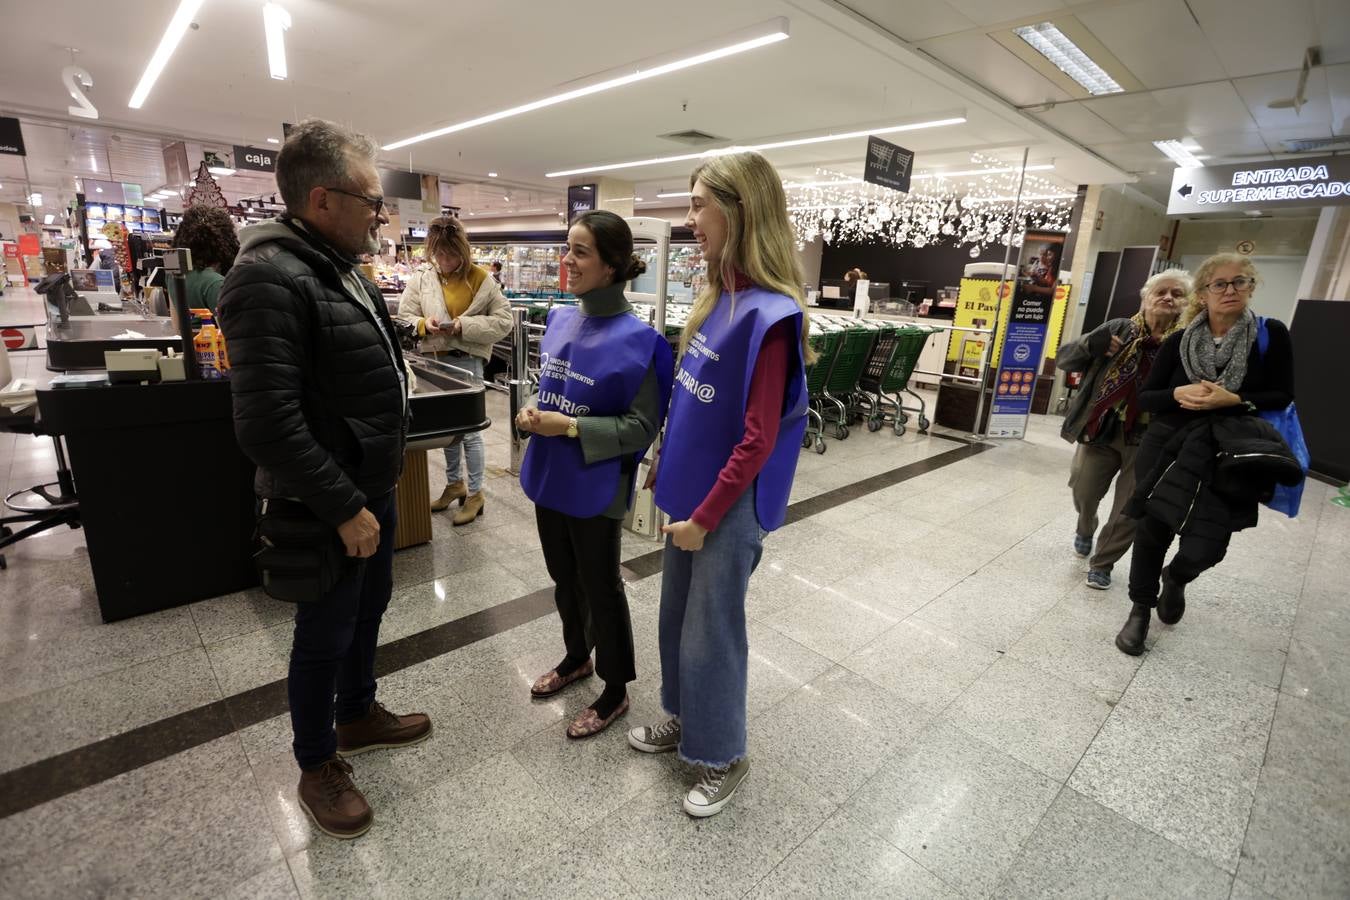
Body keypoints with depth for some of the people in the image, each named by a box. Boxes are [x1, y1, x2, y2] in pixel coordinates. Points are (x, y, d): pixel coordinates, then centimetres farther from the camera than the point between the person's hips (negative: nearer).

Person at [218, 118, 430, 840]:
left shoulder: (342, 268, 9)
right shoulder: (271, 279, -22)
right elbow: (267, 426, -28)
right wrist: (344, 508, -21)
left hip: (372, 489, 9)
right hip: (331, 505, -9)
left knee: (369, 608, 23)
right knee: (325, 637, 10)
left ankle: (357, 716, 46)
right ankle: (317, 768, 33)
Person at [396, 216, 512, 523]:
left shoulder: (480, 279, -6)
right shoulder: (421, 278, 2)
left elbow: (504, 320, -7)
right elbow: (403, 317, 6)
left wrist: (465, 325, -19)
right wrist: (424, 324, -16)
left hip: (466, 360, -4)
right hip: (434, 360, 4)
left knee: (469, 429, 0)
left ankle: (475, 493, 13)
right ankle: (454, 483, 32)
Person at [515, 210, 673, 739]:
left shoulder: (637, 339, -19)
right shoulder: (560, 320, 2)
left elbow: (641, 426, -17)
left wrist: (568, 427, -23)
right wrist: (534, 414, -6)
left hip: (595, 487, -7)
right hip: (550, 478, 7)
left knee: (600, 587, 10)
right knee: (564, 578, 23)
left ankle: (615, 691, 33)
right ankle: (576, 658, 48)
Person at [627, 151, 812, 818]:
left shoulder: (768, 314, -21)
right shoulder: (718, 298, 4)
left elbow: (757, 439, -22)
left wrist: (705, 517, -16)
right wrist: (667, 462, 12)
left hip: (730, 505, -8)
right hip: (691, 489, 8)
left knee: (710, 632, 9)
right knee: (677, 616, 22)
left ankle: (722, 757, 34)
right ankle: (684, 720, 46)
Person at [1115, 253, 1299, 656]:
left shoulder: (1271, 335, -1)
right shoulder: (1178, 342, 0)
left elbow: (1282, 396, -1)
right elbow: (1145, 398, 3)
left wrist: (1233, 400, -18)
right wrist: (1178, 393, -17)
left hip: (1227, 453, -1)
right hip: (1168, 446, 1)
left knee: (1205, 548, -4)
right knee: (1153, 528, 5)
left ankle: (1175, 578, 34)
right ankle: (1140, 609, 25)